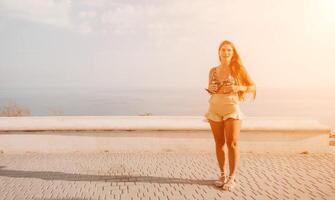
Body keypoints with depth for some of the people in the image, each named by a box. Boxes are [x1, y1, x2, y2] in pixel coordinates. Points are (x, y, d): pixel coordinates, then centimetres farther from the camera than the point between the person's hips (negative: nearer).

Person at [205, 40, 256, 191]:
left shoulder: (238, 69, -1)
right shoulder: (213, 71, 7)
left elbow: (252, 87, 1)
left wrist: (238, 88, -16)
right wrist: (210, 89, -5)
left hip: (232, 108, -3)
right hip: (214, 110, 3)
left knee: (232, 143, -5)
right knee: (219, 143, 8)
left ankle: (232, 177, 5)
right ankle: (222, 174, 19)